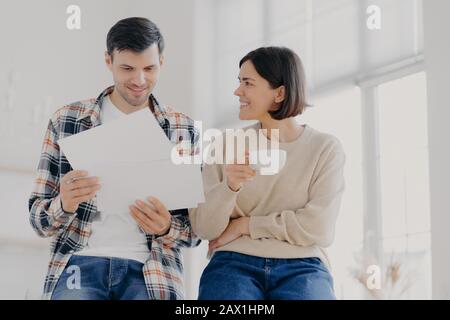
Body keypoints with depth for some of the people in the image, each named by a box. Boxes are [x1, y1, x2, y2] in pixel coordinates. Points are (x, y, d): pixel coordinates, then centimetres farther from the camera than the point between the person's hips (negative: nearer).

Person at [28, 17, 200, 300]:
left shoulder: (183, 130, 6)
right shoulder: (67, 121, 4)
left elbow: (196, 229, 8)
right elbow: (38, 217, 5)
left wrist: (166, 229, -15)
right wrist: (63, 205, -18)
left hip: (151, 269, 1)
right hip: (80, 262, 0)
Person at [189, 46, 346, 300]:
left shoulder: (326, 148, 5)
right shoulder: (227, 146, 9)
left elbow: (319, 228, -5)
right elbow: (204, 229, 3)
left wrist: (245, 225, -3)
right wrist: (229, 187, -16)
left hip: (302, 269, -1)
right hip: (234, 264, 1)